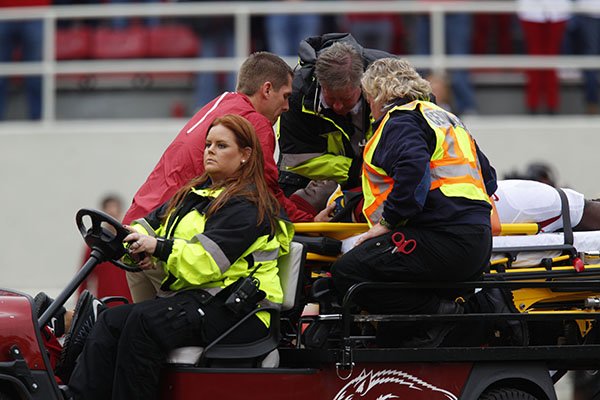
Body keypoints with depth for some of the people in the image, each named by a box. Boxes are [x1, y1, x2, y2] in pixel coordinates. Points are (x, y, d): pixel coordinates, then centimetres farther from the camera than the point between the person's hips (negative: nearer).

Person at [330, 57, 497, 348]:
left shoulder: (399, 121, -1)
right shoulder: (445, 118, 28)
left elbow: (414, 168, -22)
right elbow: (488, 178, 31)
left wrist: (388, 220, -14)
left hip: (444, 242, -10)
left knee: (346, 273, -15)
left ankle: (442, 313, -19)